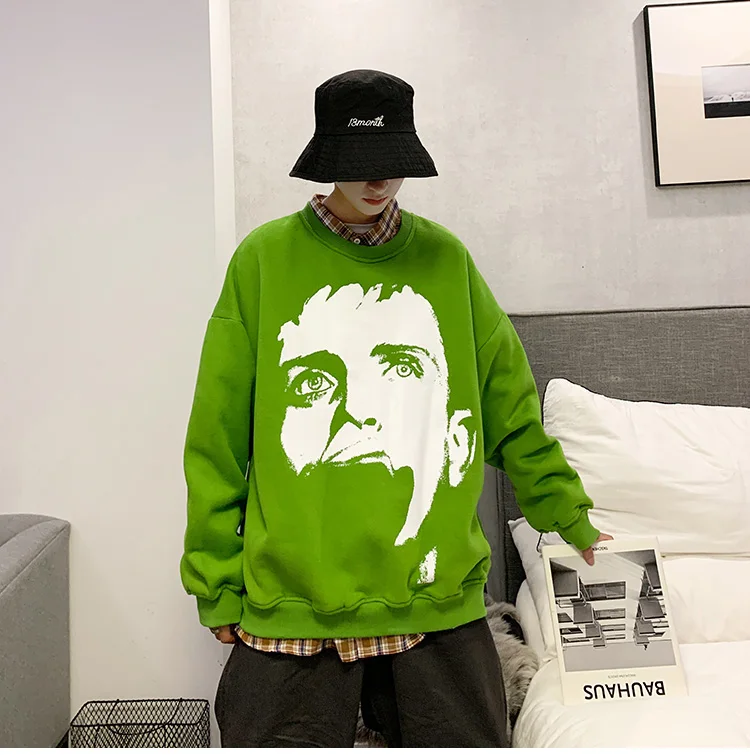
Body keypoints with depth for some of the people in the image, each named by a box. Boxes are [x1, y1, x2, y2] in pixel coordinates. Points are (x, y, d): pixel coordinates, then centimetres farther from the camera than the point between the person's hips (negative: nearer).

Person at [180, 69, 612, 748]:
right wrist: (217, 583, 1)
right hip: (290, 607, -1)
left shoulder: (445, 258, 6)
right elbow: (217, 441, 0)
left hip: (440, 600, 2)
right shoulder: (265, 259, -1)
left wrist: (569, 517, 15)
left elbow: (510, 405, 12)